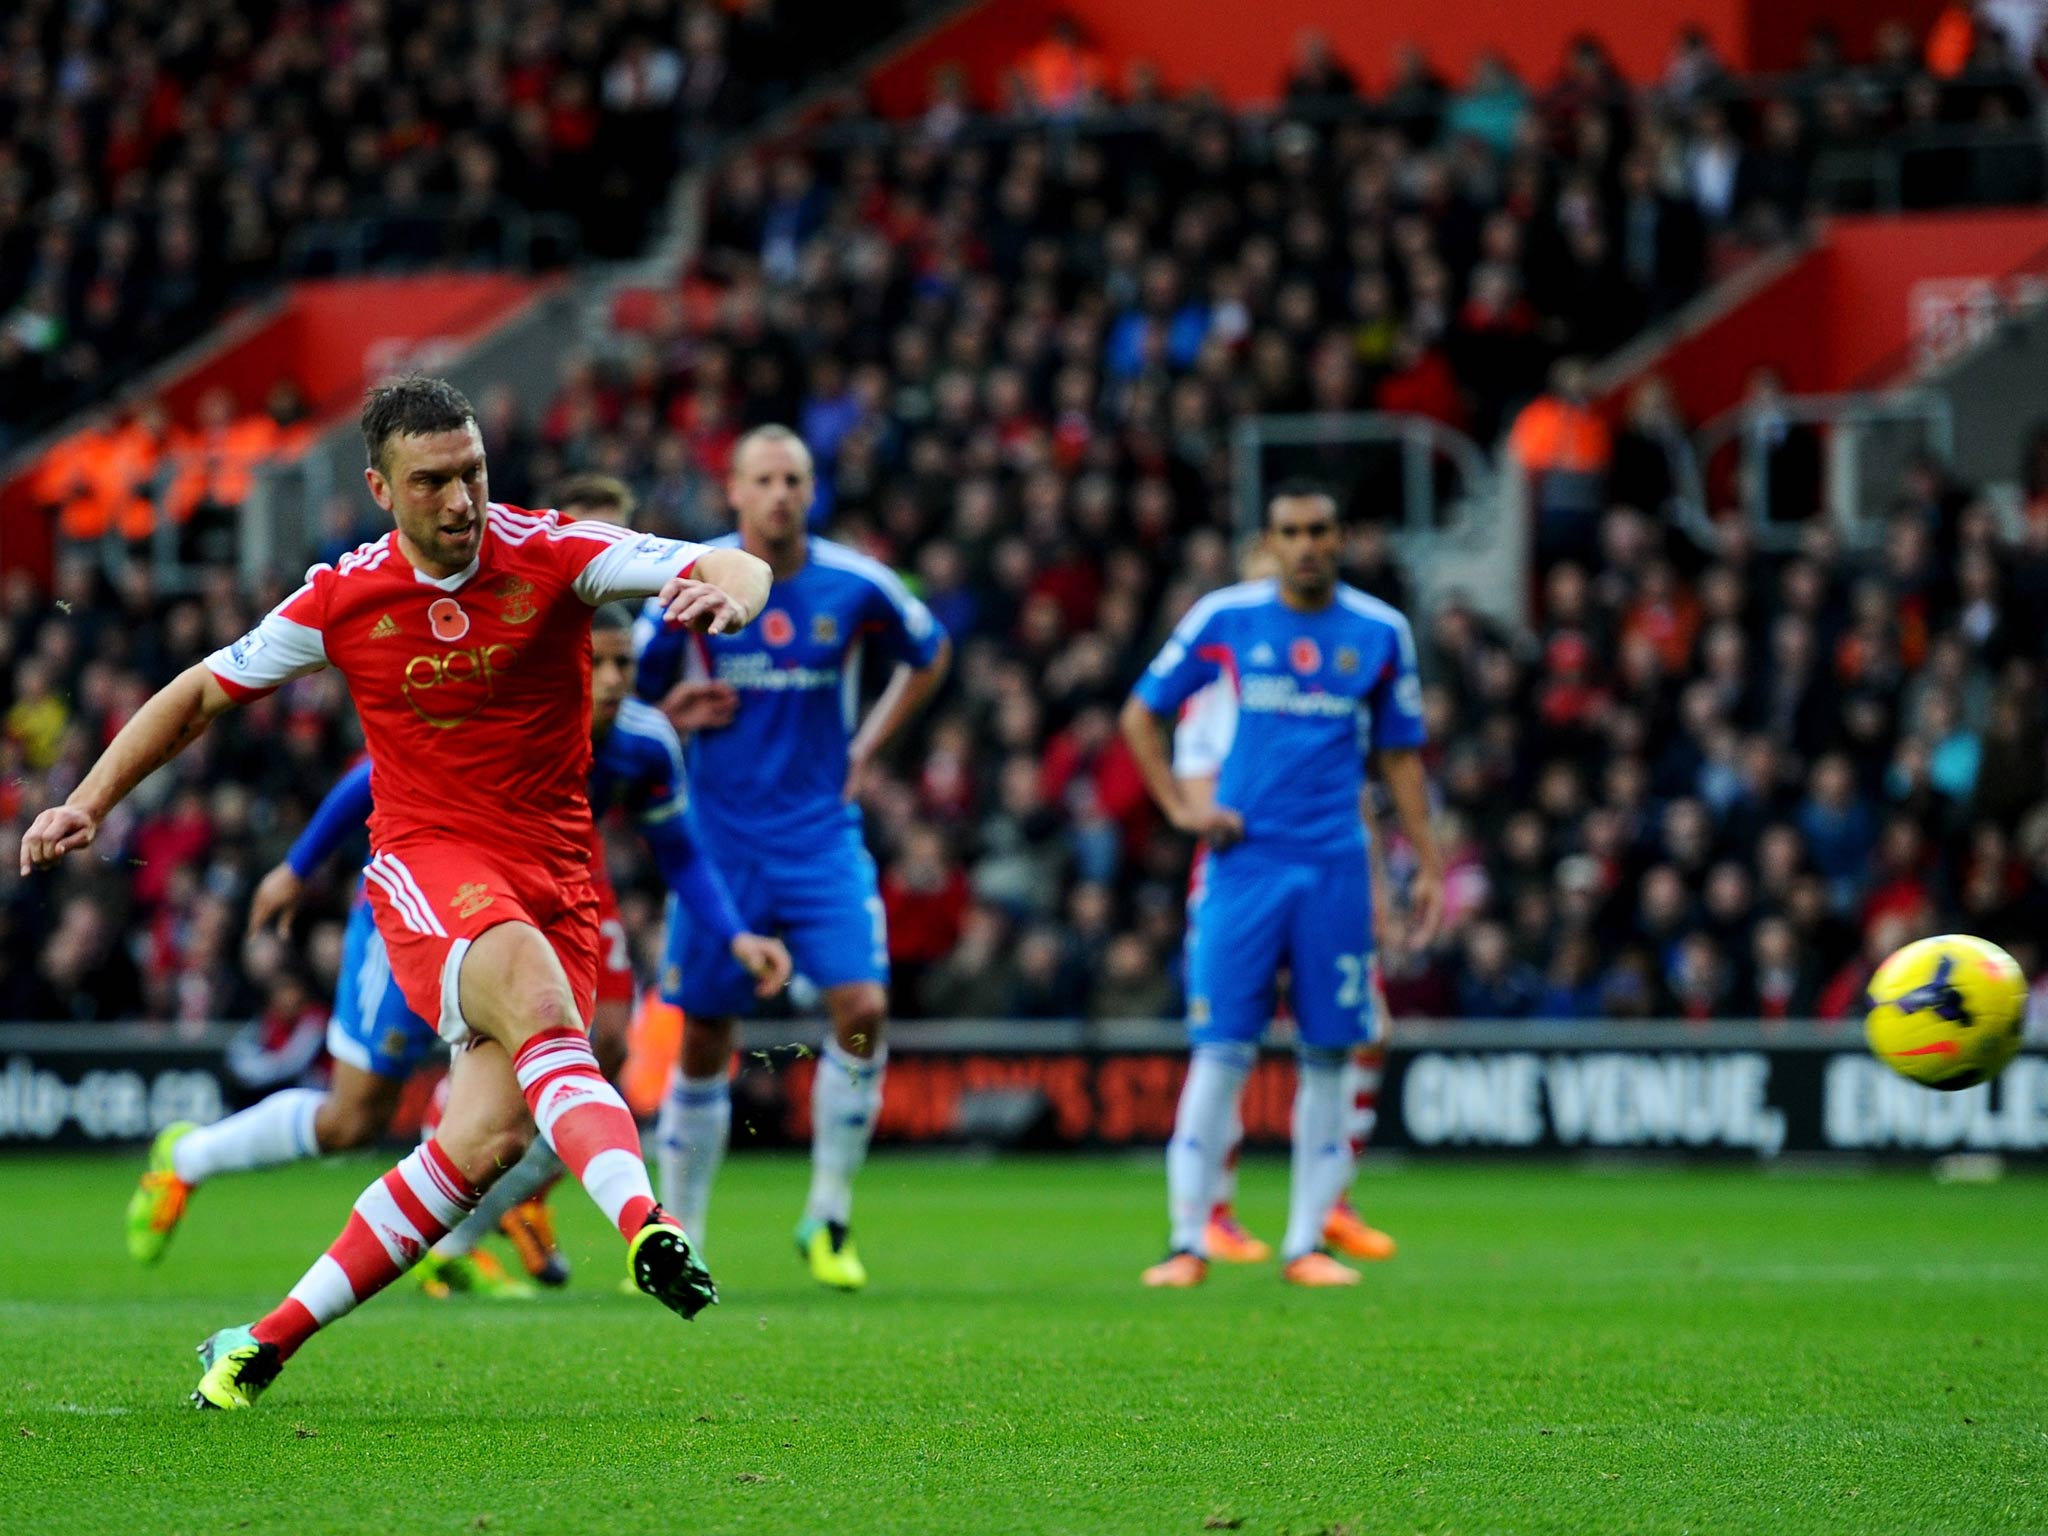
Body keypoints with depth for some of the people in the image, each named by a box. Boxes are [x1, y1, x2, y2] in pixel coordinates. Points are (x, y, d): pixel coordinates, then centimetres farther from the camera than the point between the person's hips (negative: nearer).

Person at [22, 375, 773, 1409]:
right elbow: (201, 692, 15)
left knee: (488, 1141, -13)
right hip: (425, 857, -1)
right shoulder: (344, 599, 0)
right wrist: (89, 802, 7)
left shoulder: (552, 555, -4)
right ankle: (646, 1229, -54)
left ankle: (267, 1342, -1)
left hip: (555, 880, 1)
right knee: (541, 1005, -35)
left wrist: (726, 586, -40)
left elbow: (735, 569, -15)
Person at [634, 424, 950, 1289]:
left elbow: (929, 656, 16)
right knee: (703, 1043, 2)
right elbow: (628, 689, 6)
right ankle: (678, 1242, 15)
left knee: (862, 1007, -16)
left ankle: (828, 1219, -2)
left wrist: (866, 748, 7)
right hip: (721, 837, -1)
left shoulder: (854, 585, -2)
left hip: (823, 836, 1)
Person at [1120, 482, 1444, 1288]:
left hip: (1335, 867, 2)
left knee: (1327, 1055, 2)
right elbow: (1141, 714, 10)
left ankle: (1307, 1243, 10)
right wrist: (1181, 809, -1)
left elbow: (1400, 754, 14)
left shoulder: (1380, 632, 6)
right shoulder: (1225, 617, 2)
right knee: (1220, 1052, -7)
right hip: (1244, 860, -2)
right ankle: (1189, 1243, -3)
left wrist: (1427, 864, 8)